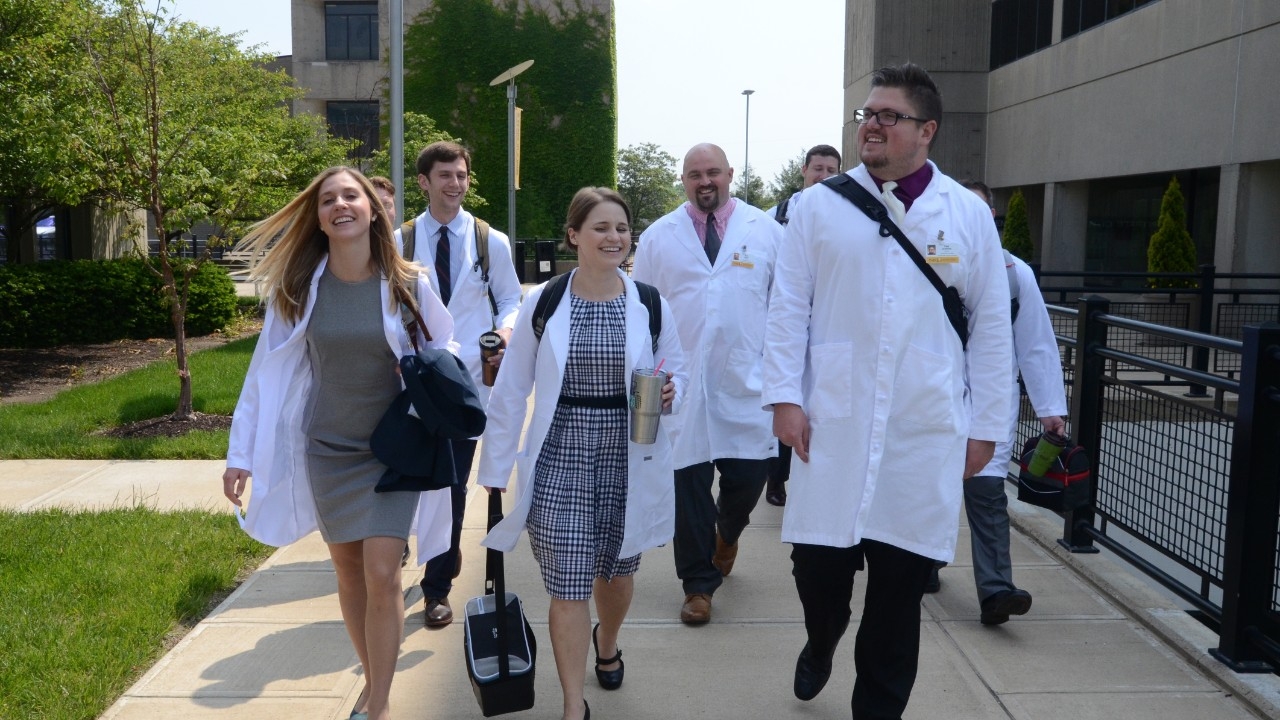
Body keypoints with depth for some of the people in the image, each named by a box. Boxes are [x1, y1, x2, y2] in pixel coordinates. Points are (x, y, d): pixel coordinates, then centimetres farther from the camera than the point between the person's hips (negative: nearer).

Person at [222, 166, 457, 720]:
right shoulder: (296, 290, -6)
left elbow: (443, 351, 4)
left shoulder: (407, 286, -10)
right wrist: (240, 453, -3)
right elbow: (268, 372, -2)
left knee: (381, 574, -8)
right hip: (326, 450, 2)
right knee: (348, 570, 12)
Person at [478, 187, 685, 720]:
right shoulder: (541, 303, -4)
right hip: (560, 457, -2)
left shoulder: (651, 305, 0)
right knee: (567, 584, -3)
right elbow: (511, 390, -1)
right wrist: (497, 466, -1)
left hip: (627, 456, 2)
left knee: (617, 570, 19)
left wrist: (669, 392, -15)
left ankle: (606, 643, 52)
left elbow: (677, 370, 9)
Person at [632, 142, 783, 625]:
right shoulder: (658, 237, 6)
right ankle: (698, 584, 20)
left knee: (748, 477, 4)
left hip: (748, 383, 0)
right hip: (681, 384, 0)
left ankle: (727, 531, 40)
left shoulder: (766, 232, 5)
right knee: (688, 485, 4)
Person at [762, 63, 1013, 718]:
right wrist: (784, 395, -5)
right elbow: (789, 307, 3)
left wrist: (987, 425, 5)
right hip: (832, 424, 0)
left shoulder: (968, 215, 4)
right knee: (818, 561, 5)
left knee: (901, 585, 7)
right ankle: (821, 643, 40)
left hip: (927, 435, 0)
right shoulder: (819, 206, 3)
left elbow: (991, 326, 7)